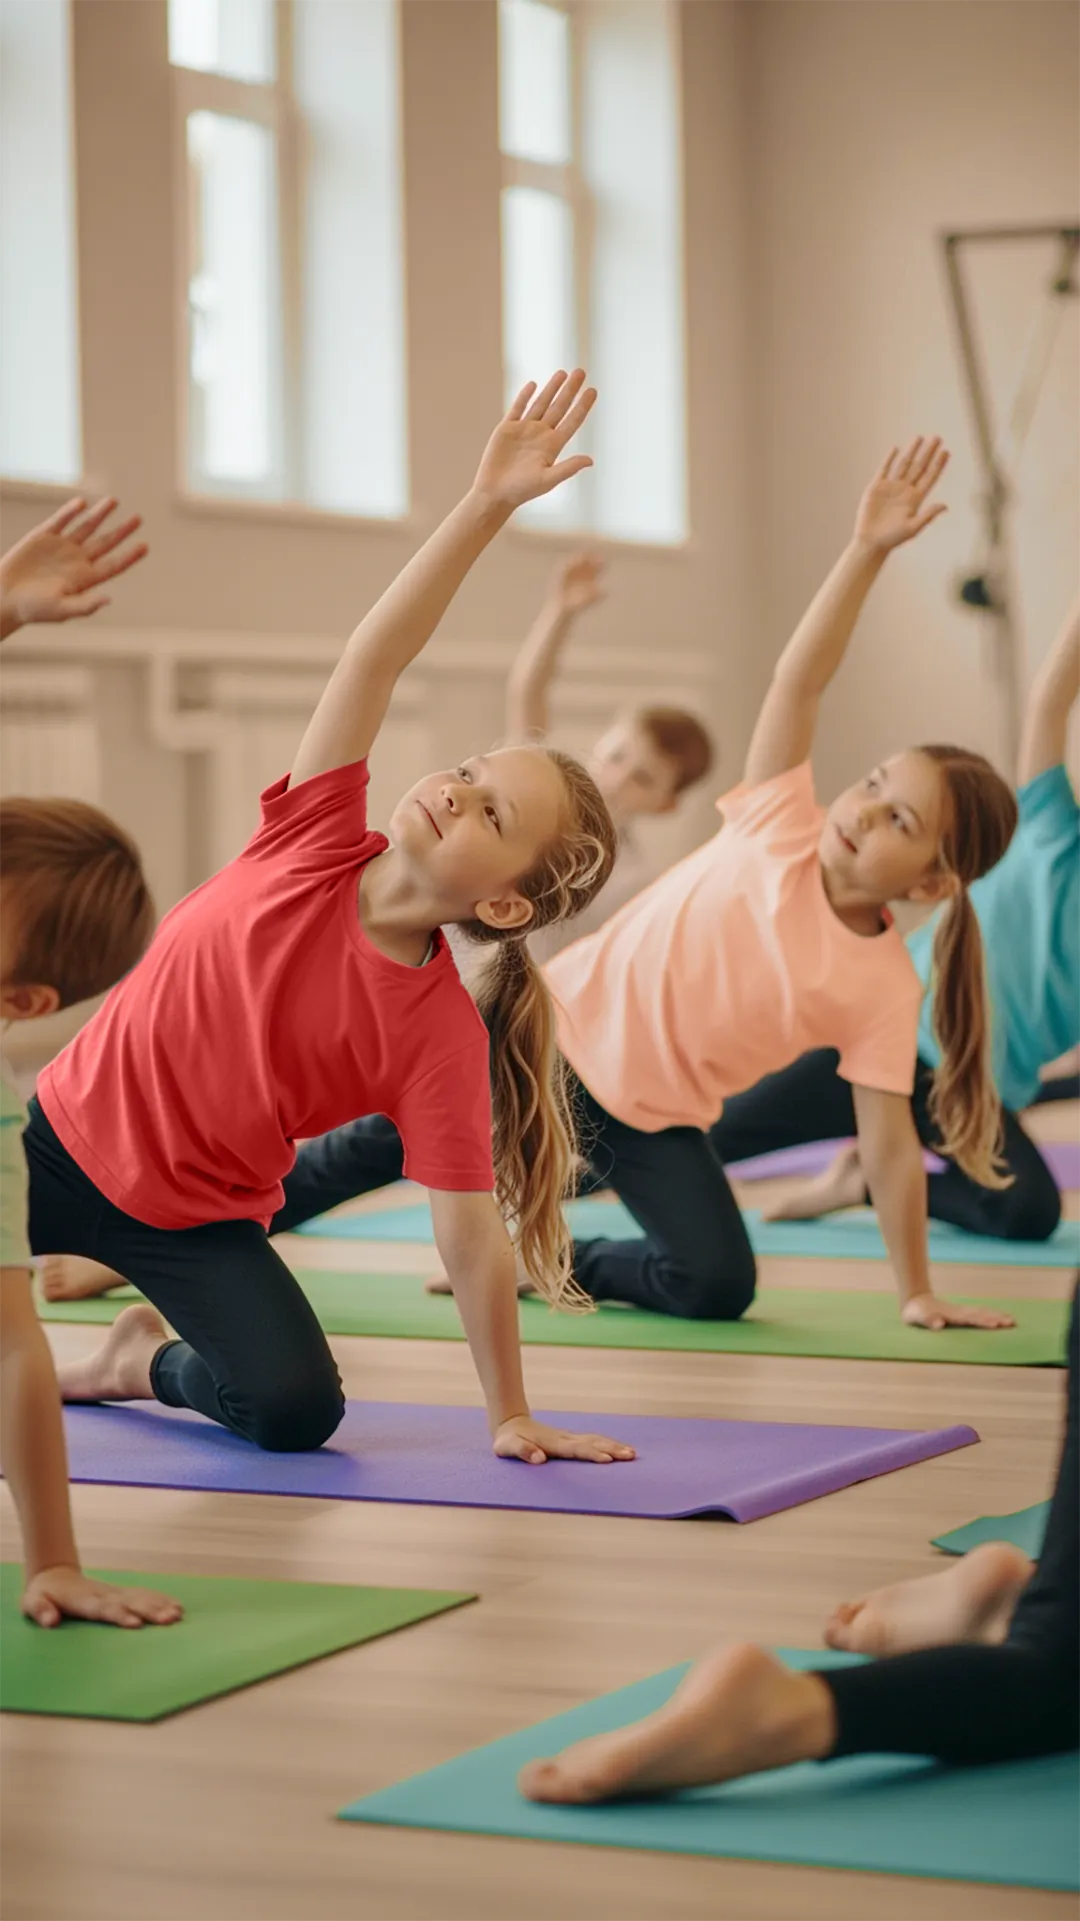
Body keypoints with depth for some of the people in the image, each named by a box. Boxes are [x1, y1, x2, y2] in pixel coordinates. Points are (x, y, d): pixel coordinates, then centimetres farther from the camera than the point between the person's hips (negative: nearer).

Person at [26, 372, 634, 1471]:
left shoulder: (441, 1036, -20)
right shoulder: (318, 840, -15)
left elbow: (472, 1240, -17)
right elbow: (372, 660, -23)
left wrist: (510, 1416, -19)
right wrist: (487, 503, -32)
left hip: (195, 1215, -1)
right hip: (61, 1132, 1)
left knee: (297, 1409, -21)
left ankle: (148, 1359, 10)